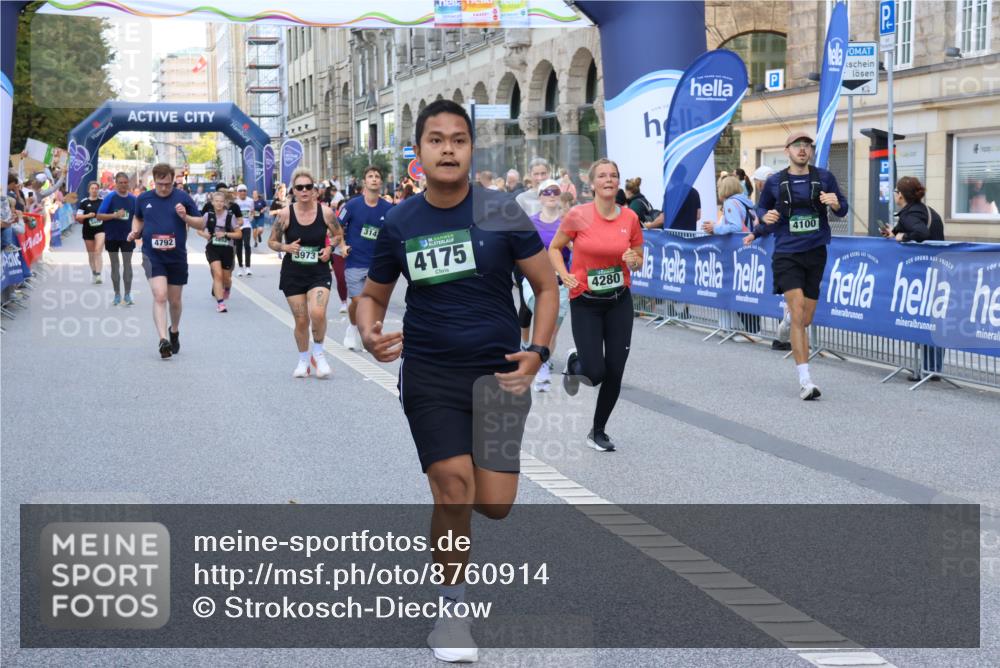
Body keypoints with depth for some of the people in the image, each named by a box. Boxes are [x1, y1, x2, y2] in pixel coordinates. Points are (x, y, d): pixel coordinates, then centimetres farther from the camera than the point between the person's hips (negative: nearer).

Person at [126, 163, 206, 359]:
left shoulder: (183, 198, -3)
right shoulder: (143, 199, 3)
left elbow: (201, 224, 0)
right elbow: (138, 218, 23)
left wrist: (185, 216, -18)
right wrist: (135, 231, 3)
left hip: (177, 257, 1)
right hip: (152, 256, -1)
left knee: (175, 301, 12)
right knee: (160, 296, -18)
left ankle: (174, 332, 38)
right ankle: (163, 340, -21)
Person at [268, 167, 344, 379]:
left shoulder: (325, 212, -6)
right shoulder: (285, 214, -8)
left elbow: (338, 235, 11)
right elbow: (272, 242, 4)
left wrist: (330, 247, -8)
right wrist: (286, 247, -16)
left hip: (319, 273, -1)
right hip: (293, 274, 1)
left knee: (318, 313, -22)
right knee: (301, 320, 5)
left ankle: (318, 352, 5)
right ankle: (303, 359, 29)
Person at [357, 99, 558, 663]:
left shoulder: (501, 212, -6)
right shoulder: (400, 224, -1)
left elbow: (547, 285, 0)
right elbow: (374, 295, 11)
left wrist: (538, 352, -13)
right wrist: (369, 333, -12)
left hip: (499, 372, 0)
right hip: (430, 375, 0)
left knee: (495, 504, -3)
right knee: (453, 488, -10)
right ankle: (452, 610, 10)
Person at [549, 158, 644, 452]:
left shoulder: (630, 218, -4)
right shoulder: (578, 215, -12)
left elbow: (638, 260, 9)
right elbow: (554, 248, 3)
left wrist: (634, 260, -14)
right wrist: (565, 275, -13)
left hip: (619, 301, 3)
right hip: (585, 301, -3)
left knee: (614, 374, 2)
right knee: (595, 374, -10)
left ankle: (598, 431, 23)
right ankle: (574, 364, 28)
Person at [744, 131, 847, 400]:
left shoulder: (824, 178, 3)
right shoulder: (775, 182, 1)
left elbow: (842, 209, 11)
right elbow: (761, 207, 17)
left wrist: (836, 204, -11)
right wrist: (765, 217, -6)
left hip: (815, 254, 3)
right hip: (786, 254, -3)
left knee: (805, 320, 7)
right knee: (798, 316, -15)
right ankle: (804, 381, -16)